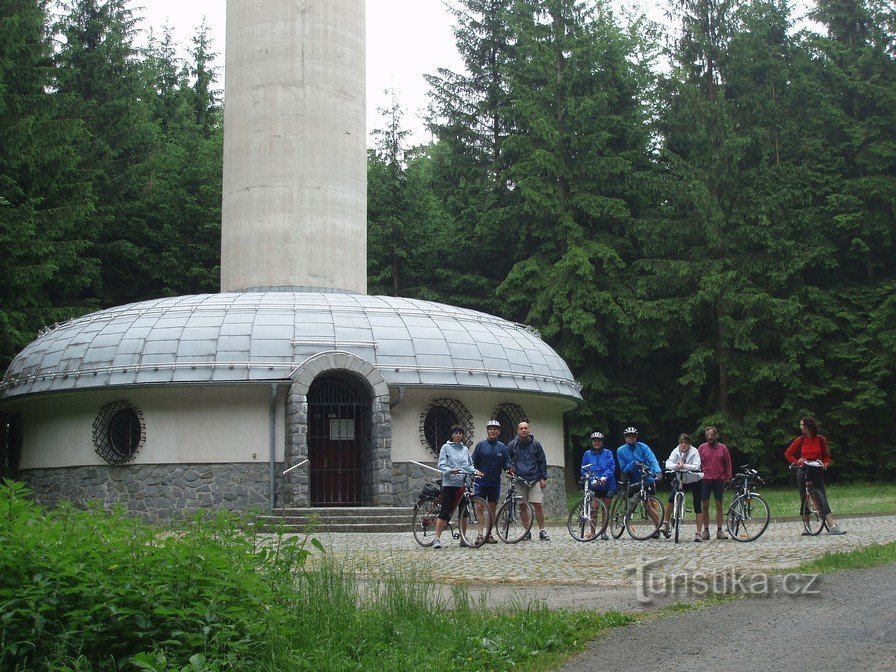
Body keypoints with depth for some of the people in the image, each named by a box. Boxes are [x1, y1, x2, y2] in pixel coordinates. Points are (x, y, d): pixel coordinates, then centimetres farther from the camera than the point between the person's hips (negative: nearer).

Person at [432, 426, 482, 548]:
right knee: (445, 511, -8)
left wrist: (475, 471, -2)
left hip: (463, 483, 5)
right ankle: (437, 539, -8)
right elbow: (441, 465, -5)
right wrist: (450, 470, -23)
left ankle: (463, 538, 13)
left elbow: (470, 465, 19)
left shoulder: (465, 449, 16)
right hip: (450, 483, -4)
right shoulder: (446, 447, 3)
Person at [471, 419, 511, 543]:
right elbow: (473, 462, 1)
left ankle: (489, 534, 12)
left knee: (492, 508, 6)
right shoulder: (481, 445, 1)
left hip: (495, 482, 3)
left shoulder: (502, 446, 9)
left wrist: (509, 467, -14)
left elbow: (507, 461, 8)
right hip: (481, 481, -3)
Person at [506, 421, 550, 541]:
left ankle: (542, 531, 1)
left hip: (535, 479, -1)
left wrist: (543, 478, 3)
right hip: (520, 480, 1)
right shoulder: (512, 445, 5)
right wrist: (510, 468, -1)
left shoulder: (535, 444, 5)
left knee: (538, 504, -7)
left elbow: (542, 461, 8)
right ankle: (527, 532, 11)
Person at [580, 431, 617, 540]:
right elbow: (583, 469, 7)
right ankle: (592, 532, -4)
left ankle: (603, 532, 13)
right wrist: (589, 476, -13)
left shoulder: (607, 453, 5)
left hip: (607, 485, 0)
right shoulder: (587, 454, 8)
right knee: (594, 508, -10)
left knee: (606, 509, 4)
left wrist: (605, 477, -20)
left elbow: (611, 467, -4)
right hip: (593, 485, 0)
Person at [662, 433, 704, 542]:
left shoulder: (694, 452, -16)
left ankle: (698, 533, 2)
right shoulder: (676, 451, -8)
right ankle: (666, 522, -2)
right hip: (682, 481, 3)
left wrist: (684, 466, -45)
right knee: (671, 498, -18)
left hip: (695, 481, -2)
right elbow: (668, 463, -20)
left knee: (698, 507, -4)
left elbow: (696, 466, -27)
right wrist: (676, 466, -43)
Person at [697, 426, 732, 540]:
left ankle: (719, 531, 7)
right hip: (705, 480, 0)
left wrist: (728, 478, 3)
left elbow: (728, 464, 9)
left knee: (719, 505, 3)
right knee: (705, 505, 2)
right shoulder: (702, 447, 4)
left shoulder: (723, 448, 5)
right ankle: (706, 530, 7)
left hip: (719, 480, 0)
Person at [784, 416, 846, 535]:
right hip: (803, 472, 1)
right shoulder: (800, 440, 3)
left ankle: (832, 526, -16)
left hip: (817, 472, -1)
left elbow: (826, 455, 14)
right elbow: (788, 454, 11)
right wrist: (797, 462, -4)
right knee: (804, 499, 2)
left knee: (822, 498, -9)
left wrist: (825, 463, -6)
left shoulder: (820, 439, 3)